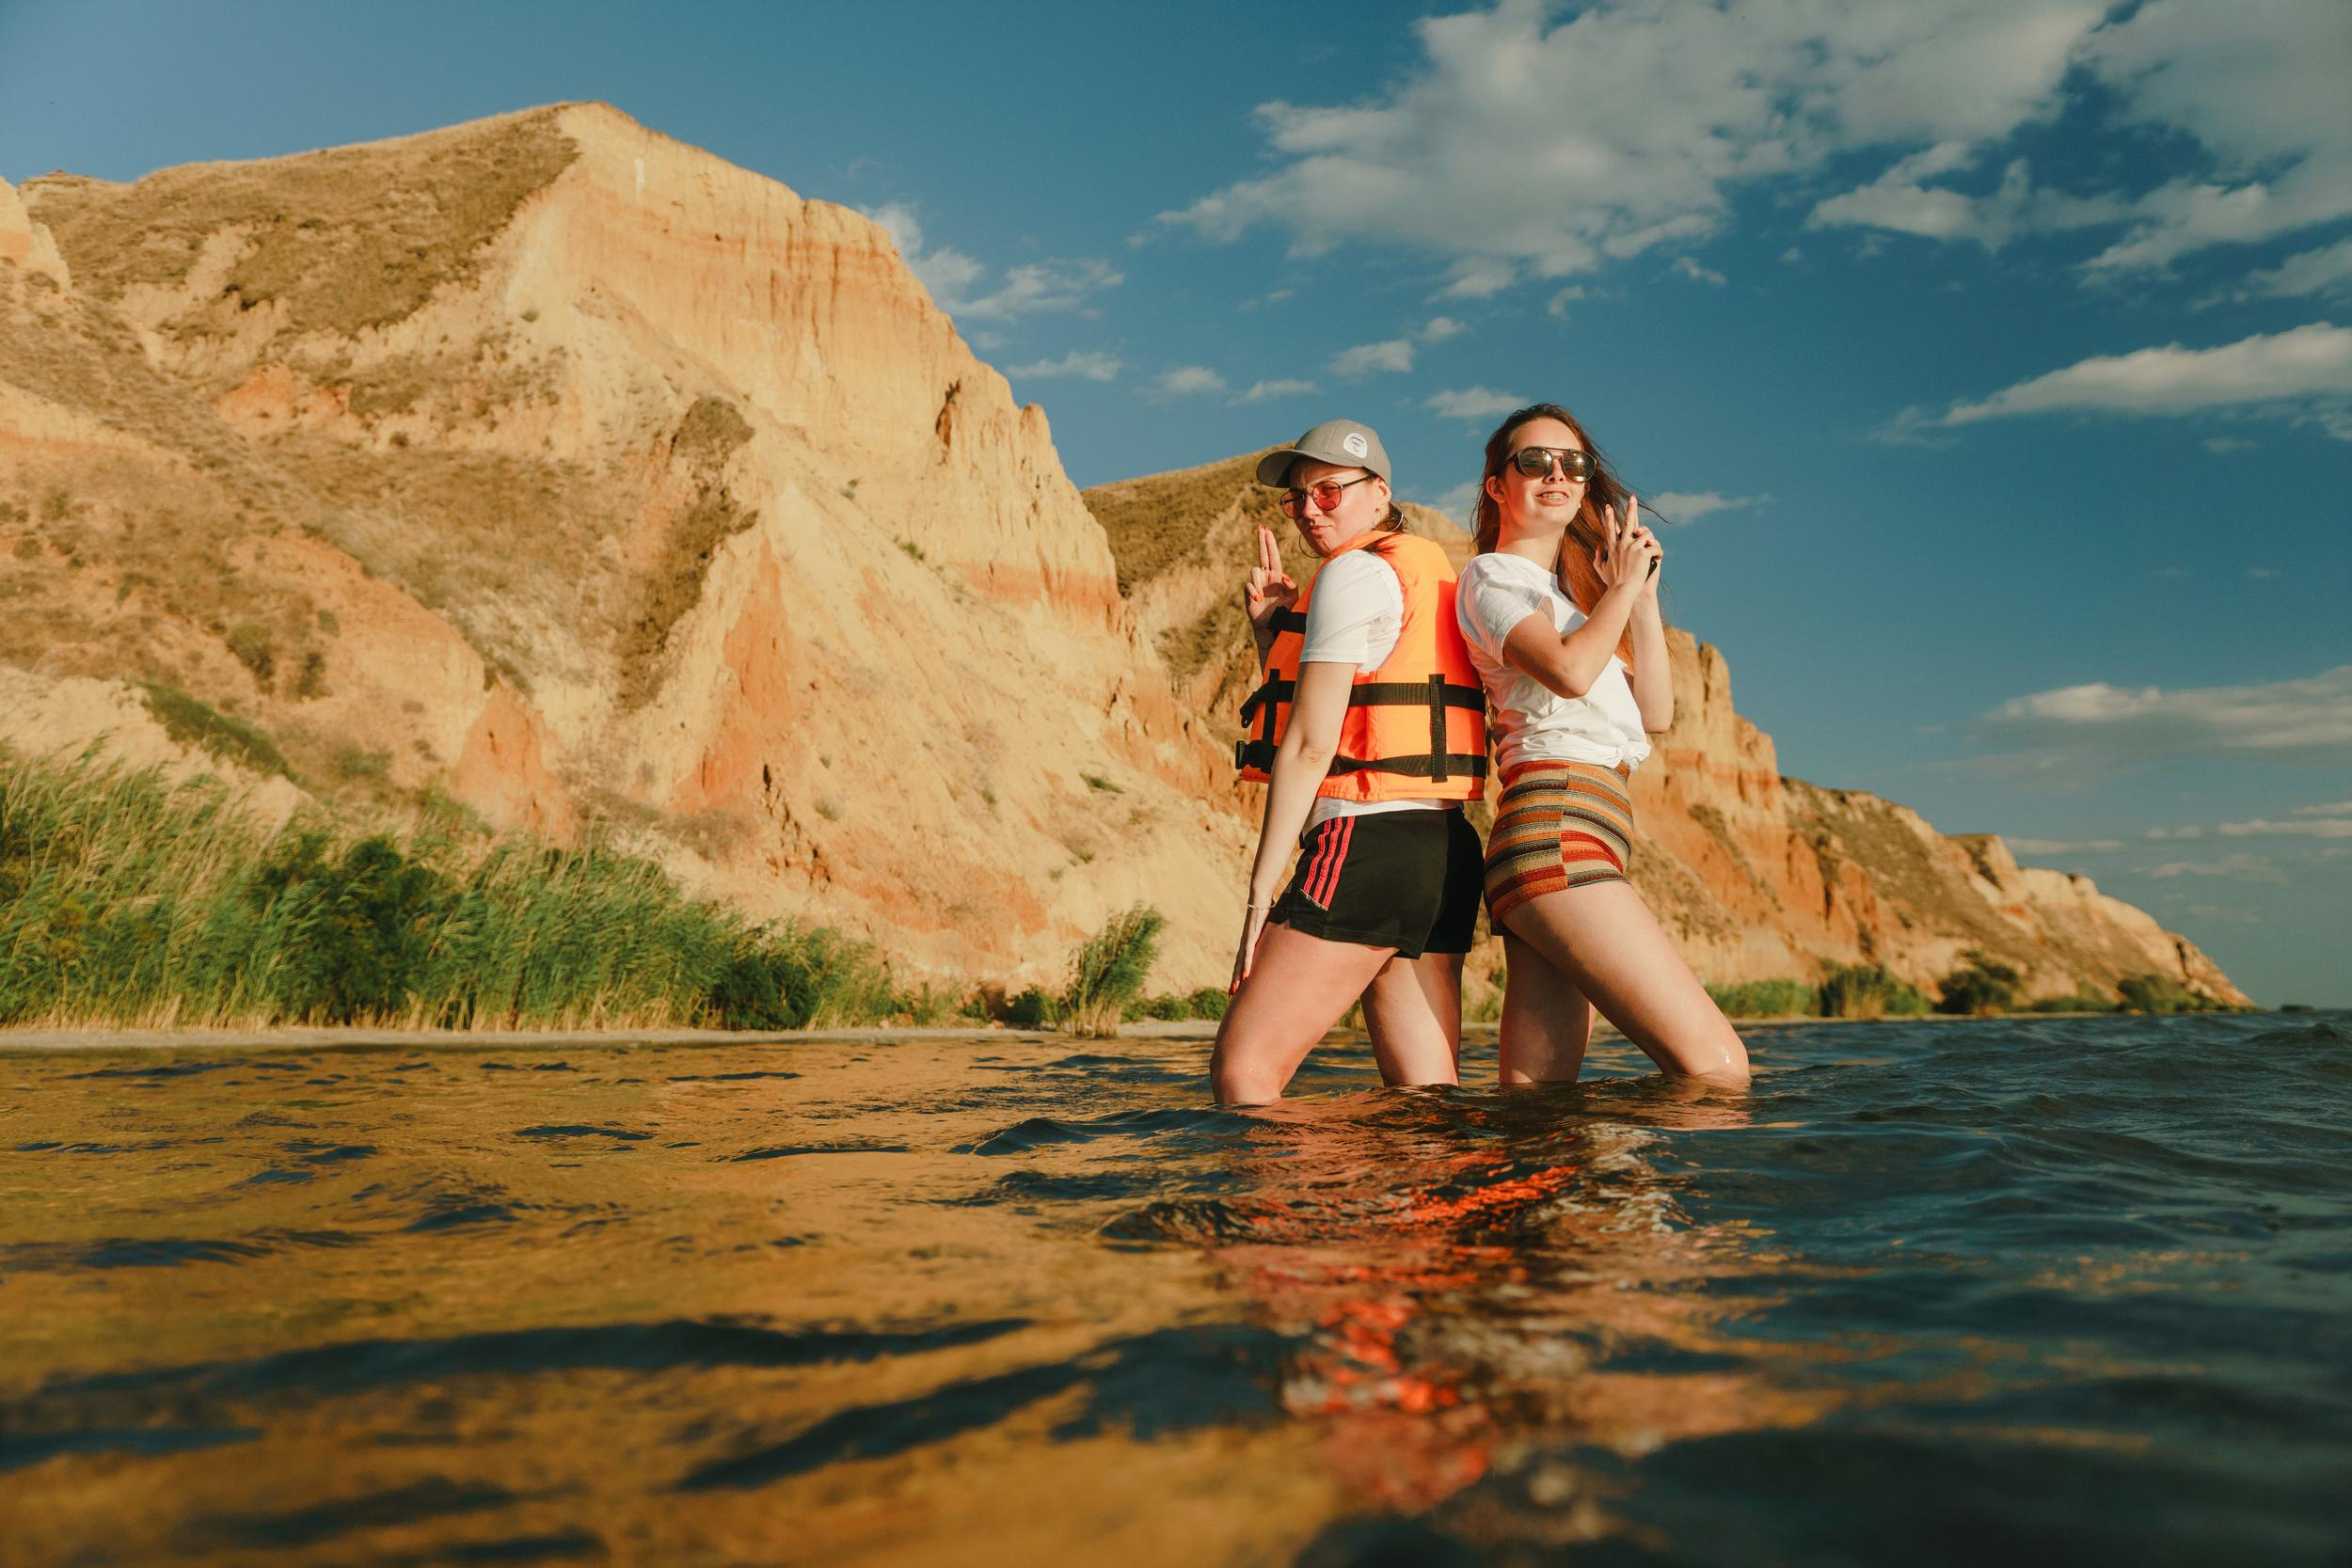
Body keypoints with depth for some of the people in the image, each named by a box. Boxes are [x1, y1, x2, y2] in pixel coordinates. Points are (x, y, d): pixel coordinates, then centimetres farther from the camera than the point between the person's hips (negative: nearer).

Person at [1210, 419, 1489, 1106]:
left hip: (1370, 846, -10)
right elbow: (1295, 714, 25)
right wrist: (1272, 632, 12)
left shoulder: (1354, 573, -4)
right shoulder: (1430, 578, 24)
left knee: (1242, 1069, -8)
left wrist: (1261, 891, -10)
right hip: (1443, 850, 10)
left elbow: (1311, 744, -11)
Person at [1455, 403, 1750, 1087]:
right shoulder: (1492, 575, 4)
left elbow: (1656, 714, 20)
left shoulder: (1571, 589, 30)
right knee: (1716, 1064, -16)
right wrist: (1621, 589, 1)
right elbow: (1569, 672, -16)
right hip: (1557, 830, -9)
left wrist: (1644, 596, 12)